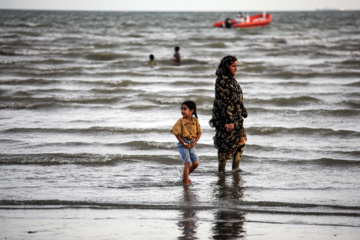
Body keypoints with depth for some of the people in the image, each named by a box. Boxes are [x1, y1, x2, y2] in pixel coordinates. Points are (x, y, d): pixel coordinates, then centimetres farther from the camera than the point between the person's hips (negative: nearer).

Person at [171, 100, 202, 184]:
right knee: (187, 163, -9)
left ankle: (185, 176, 25)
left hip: (191, 144, 4)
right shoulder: (180, 121, -10)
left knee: (196, 163, 3)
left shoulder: (195, 121, -1)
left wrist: (194, 142, -9)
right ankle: (186, 182, -1)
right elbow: (176, 133, -8)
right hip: (183, 144, -4)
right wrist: (184, 143, -11)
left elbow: (199, 133, 3)